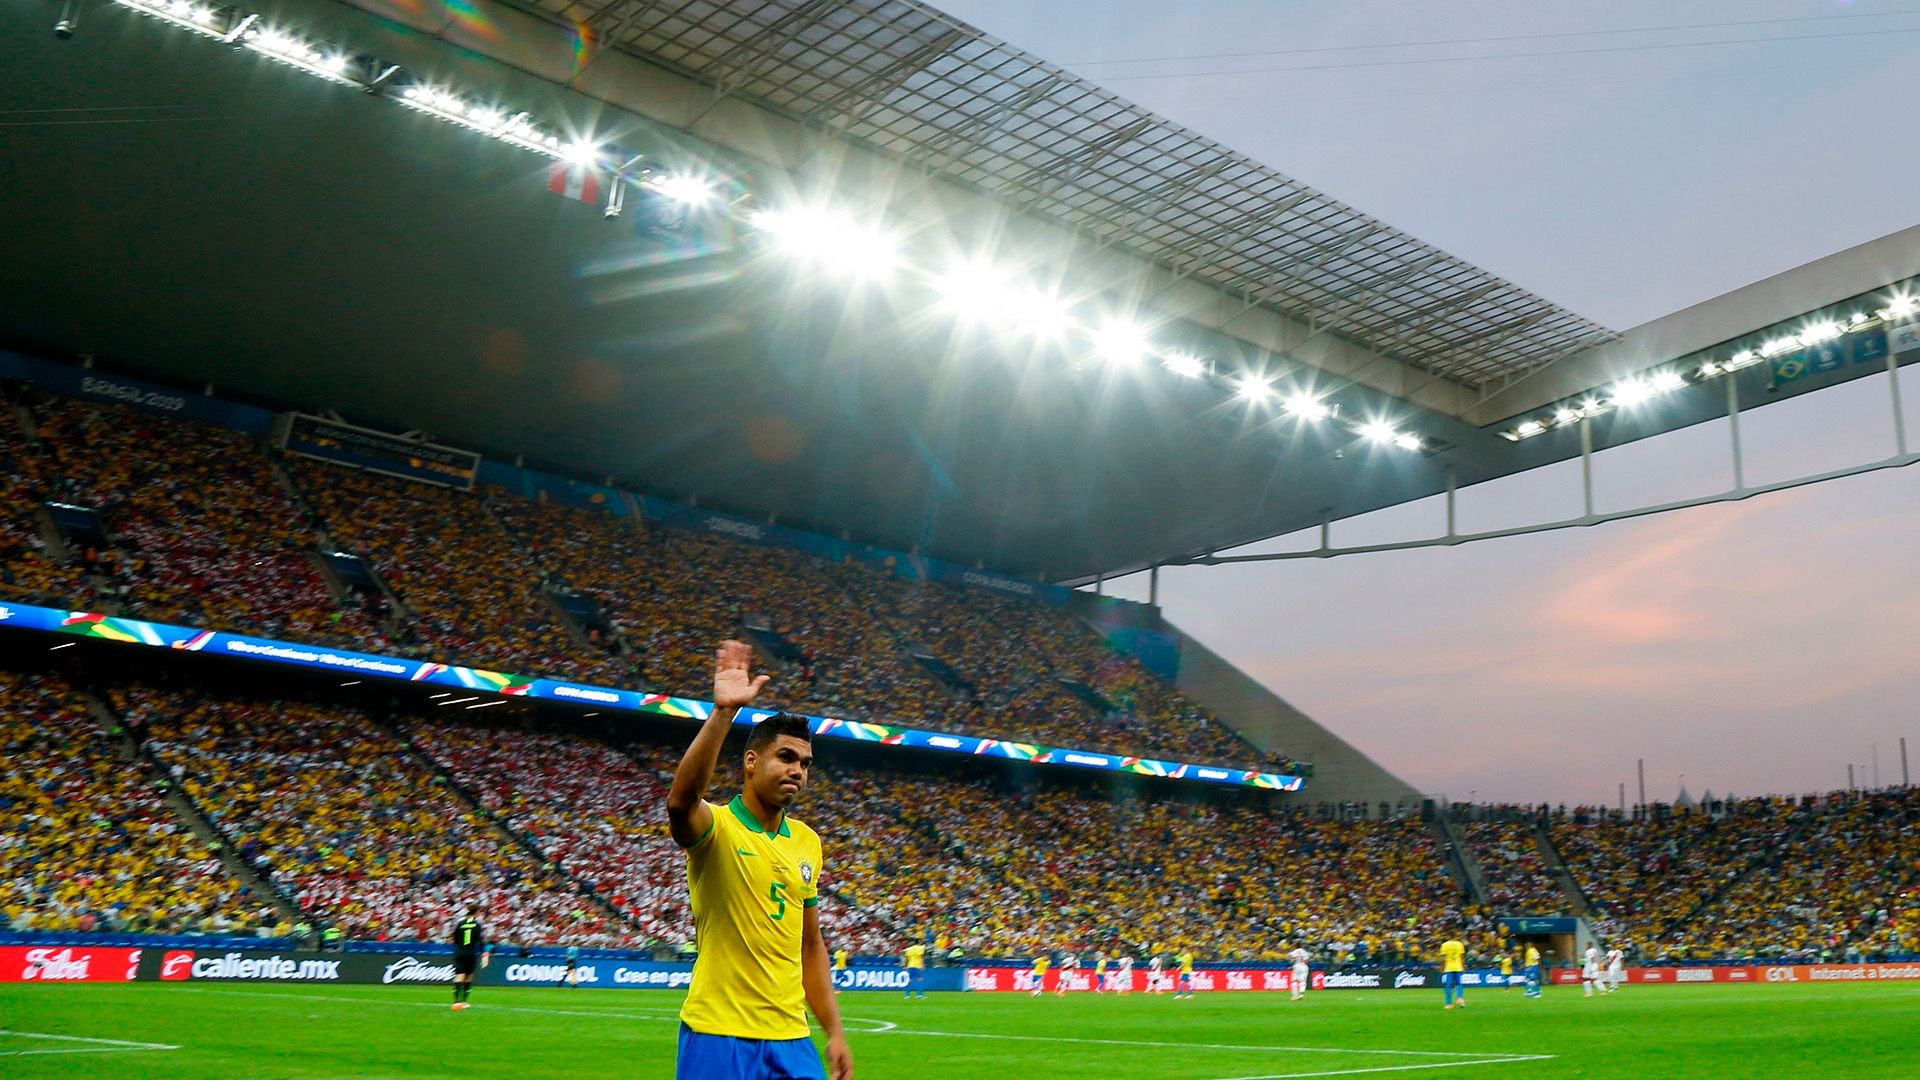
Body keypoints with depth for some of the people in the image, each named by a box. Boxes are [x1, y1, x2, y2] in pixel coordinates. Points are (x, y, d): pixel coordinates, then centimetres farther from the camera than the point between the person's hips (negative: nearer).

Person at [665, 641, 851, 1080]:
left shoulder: (808, 842, 10)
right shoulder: (716, 827, -8)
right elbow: (680, 801, -33)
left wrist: (835, 1033, 13)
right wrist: (724, 711, -39)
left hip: (790, 1038, 5)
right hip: (718, 1036, -5)